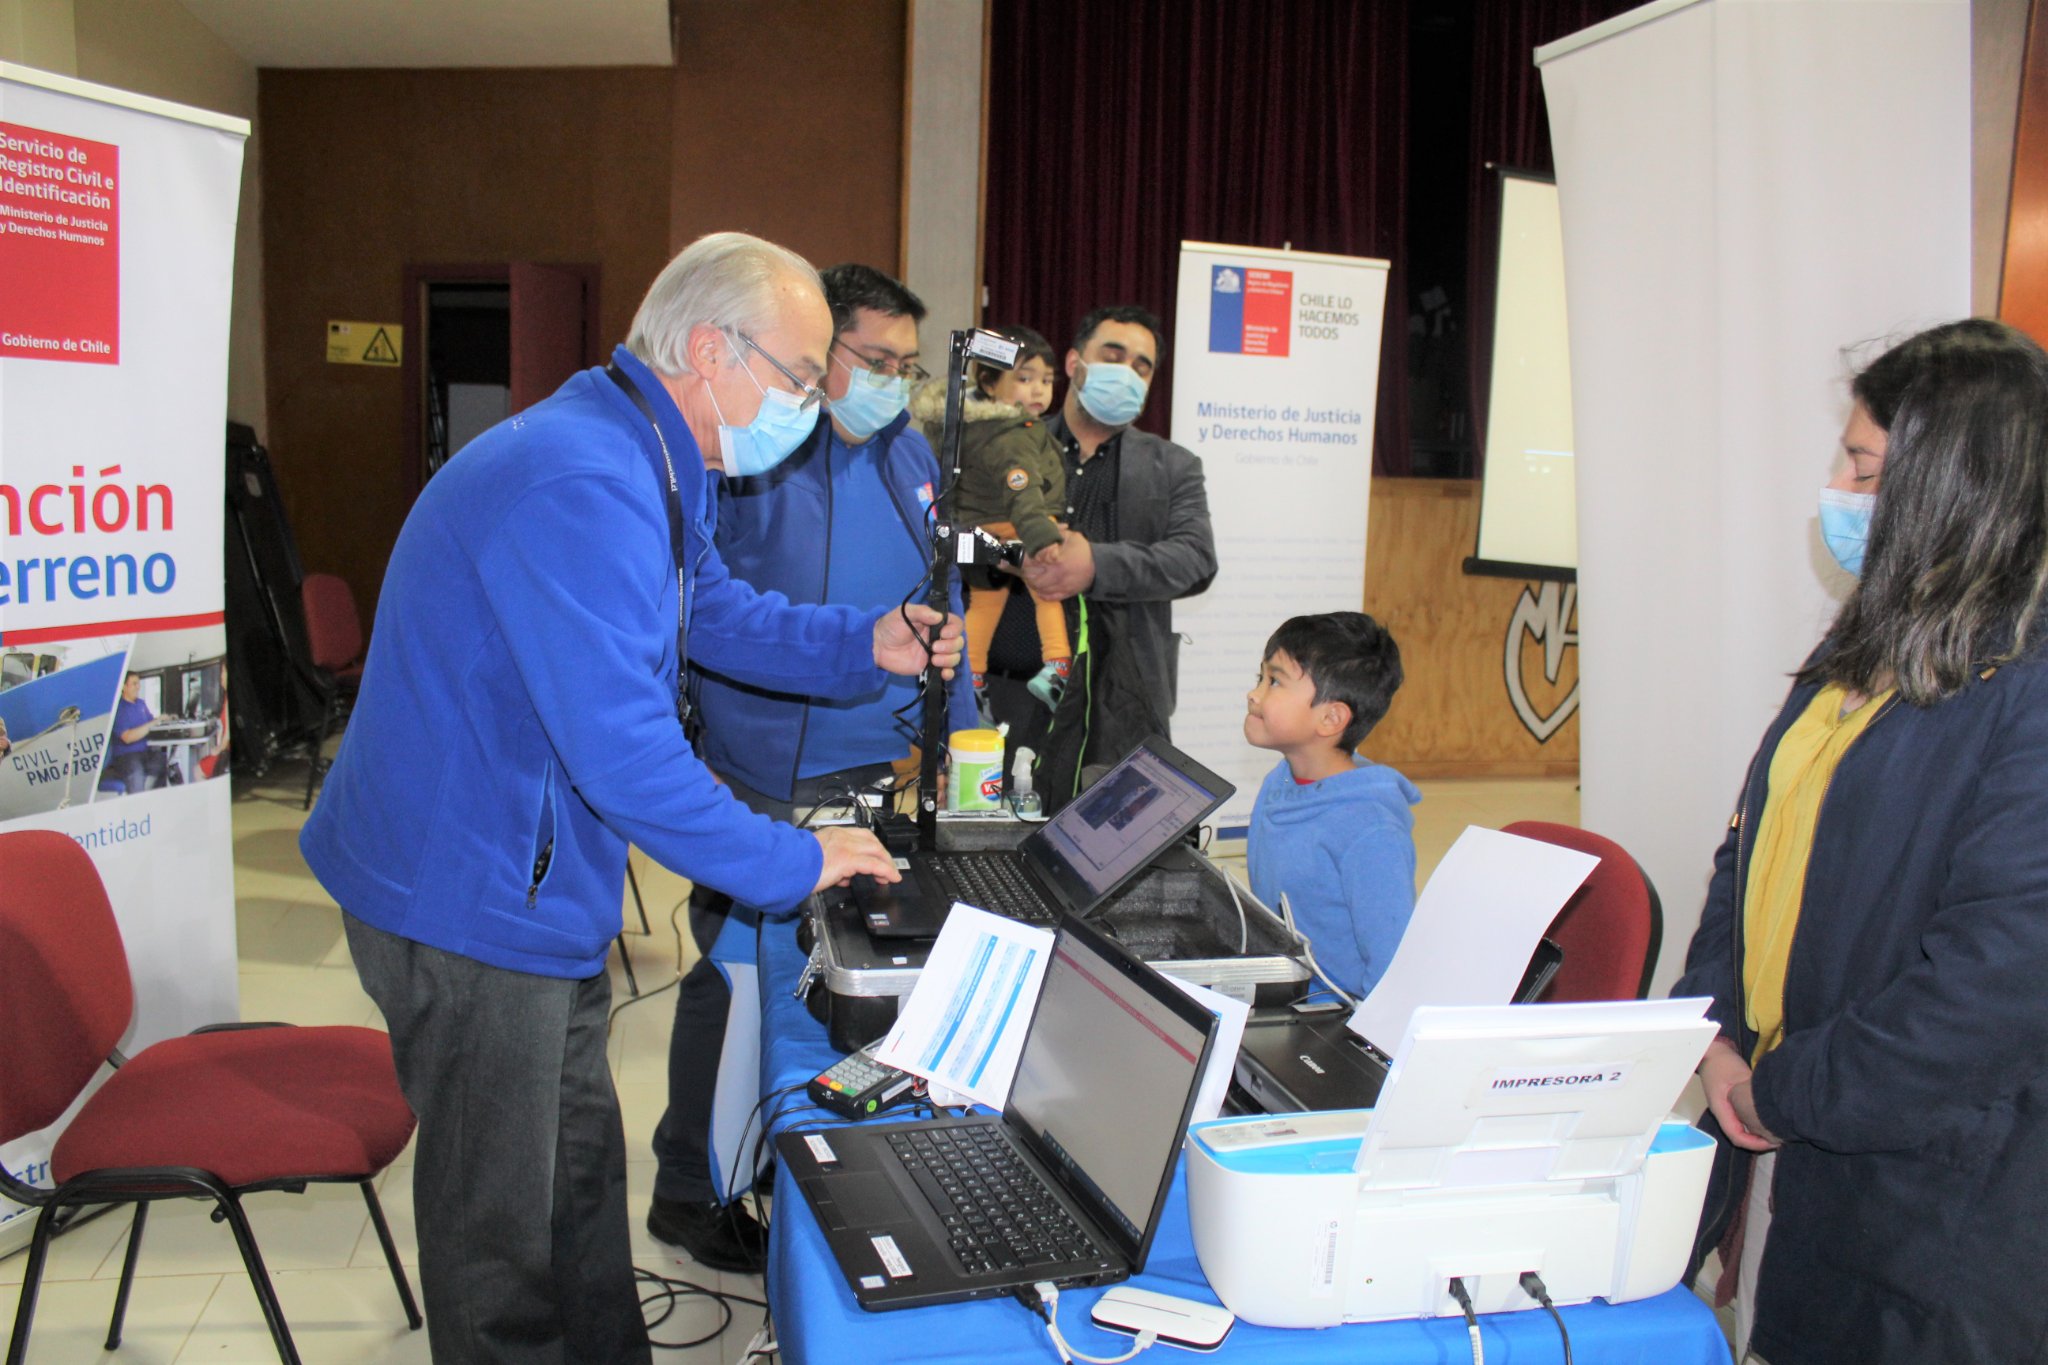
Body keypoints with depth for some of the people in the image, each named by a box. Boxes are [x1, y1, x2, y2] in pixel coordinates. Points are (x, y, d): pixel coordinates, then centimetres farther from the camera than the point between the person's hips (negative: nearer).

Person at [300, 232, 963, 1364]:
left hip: (536, 887, 11)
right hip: (468, 899, -11)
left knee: (580, 1172, 24)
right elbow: (624, 750, -32)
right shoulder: (583, 485, -29)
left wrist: (867, 644, 3)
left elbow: (716, 612, 19)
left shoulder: (648, 465, 7)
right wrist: (793, 864, -20)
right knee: (504, 1234, 7)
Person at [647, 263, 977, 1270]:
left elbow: (937, 599, 17)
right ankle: (691, 1190, 24)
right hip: (766, 778, -7)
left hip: (885, 768, 7)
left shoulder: (909, 453, 10)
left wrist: (961, 732, 16)